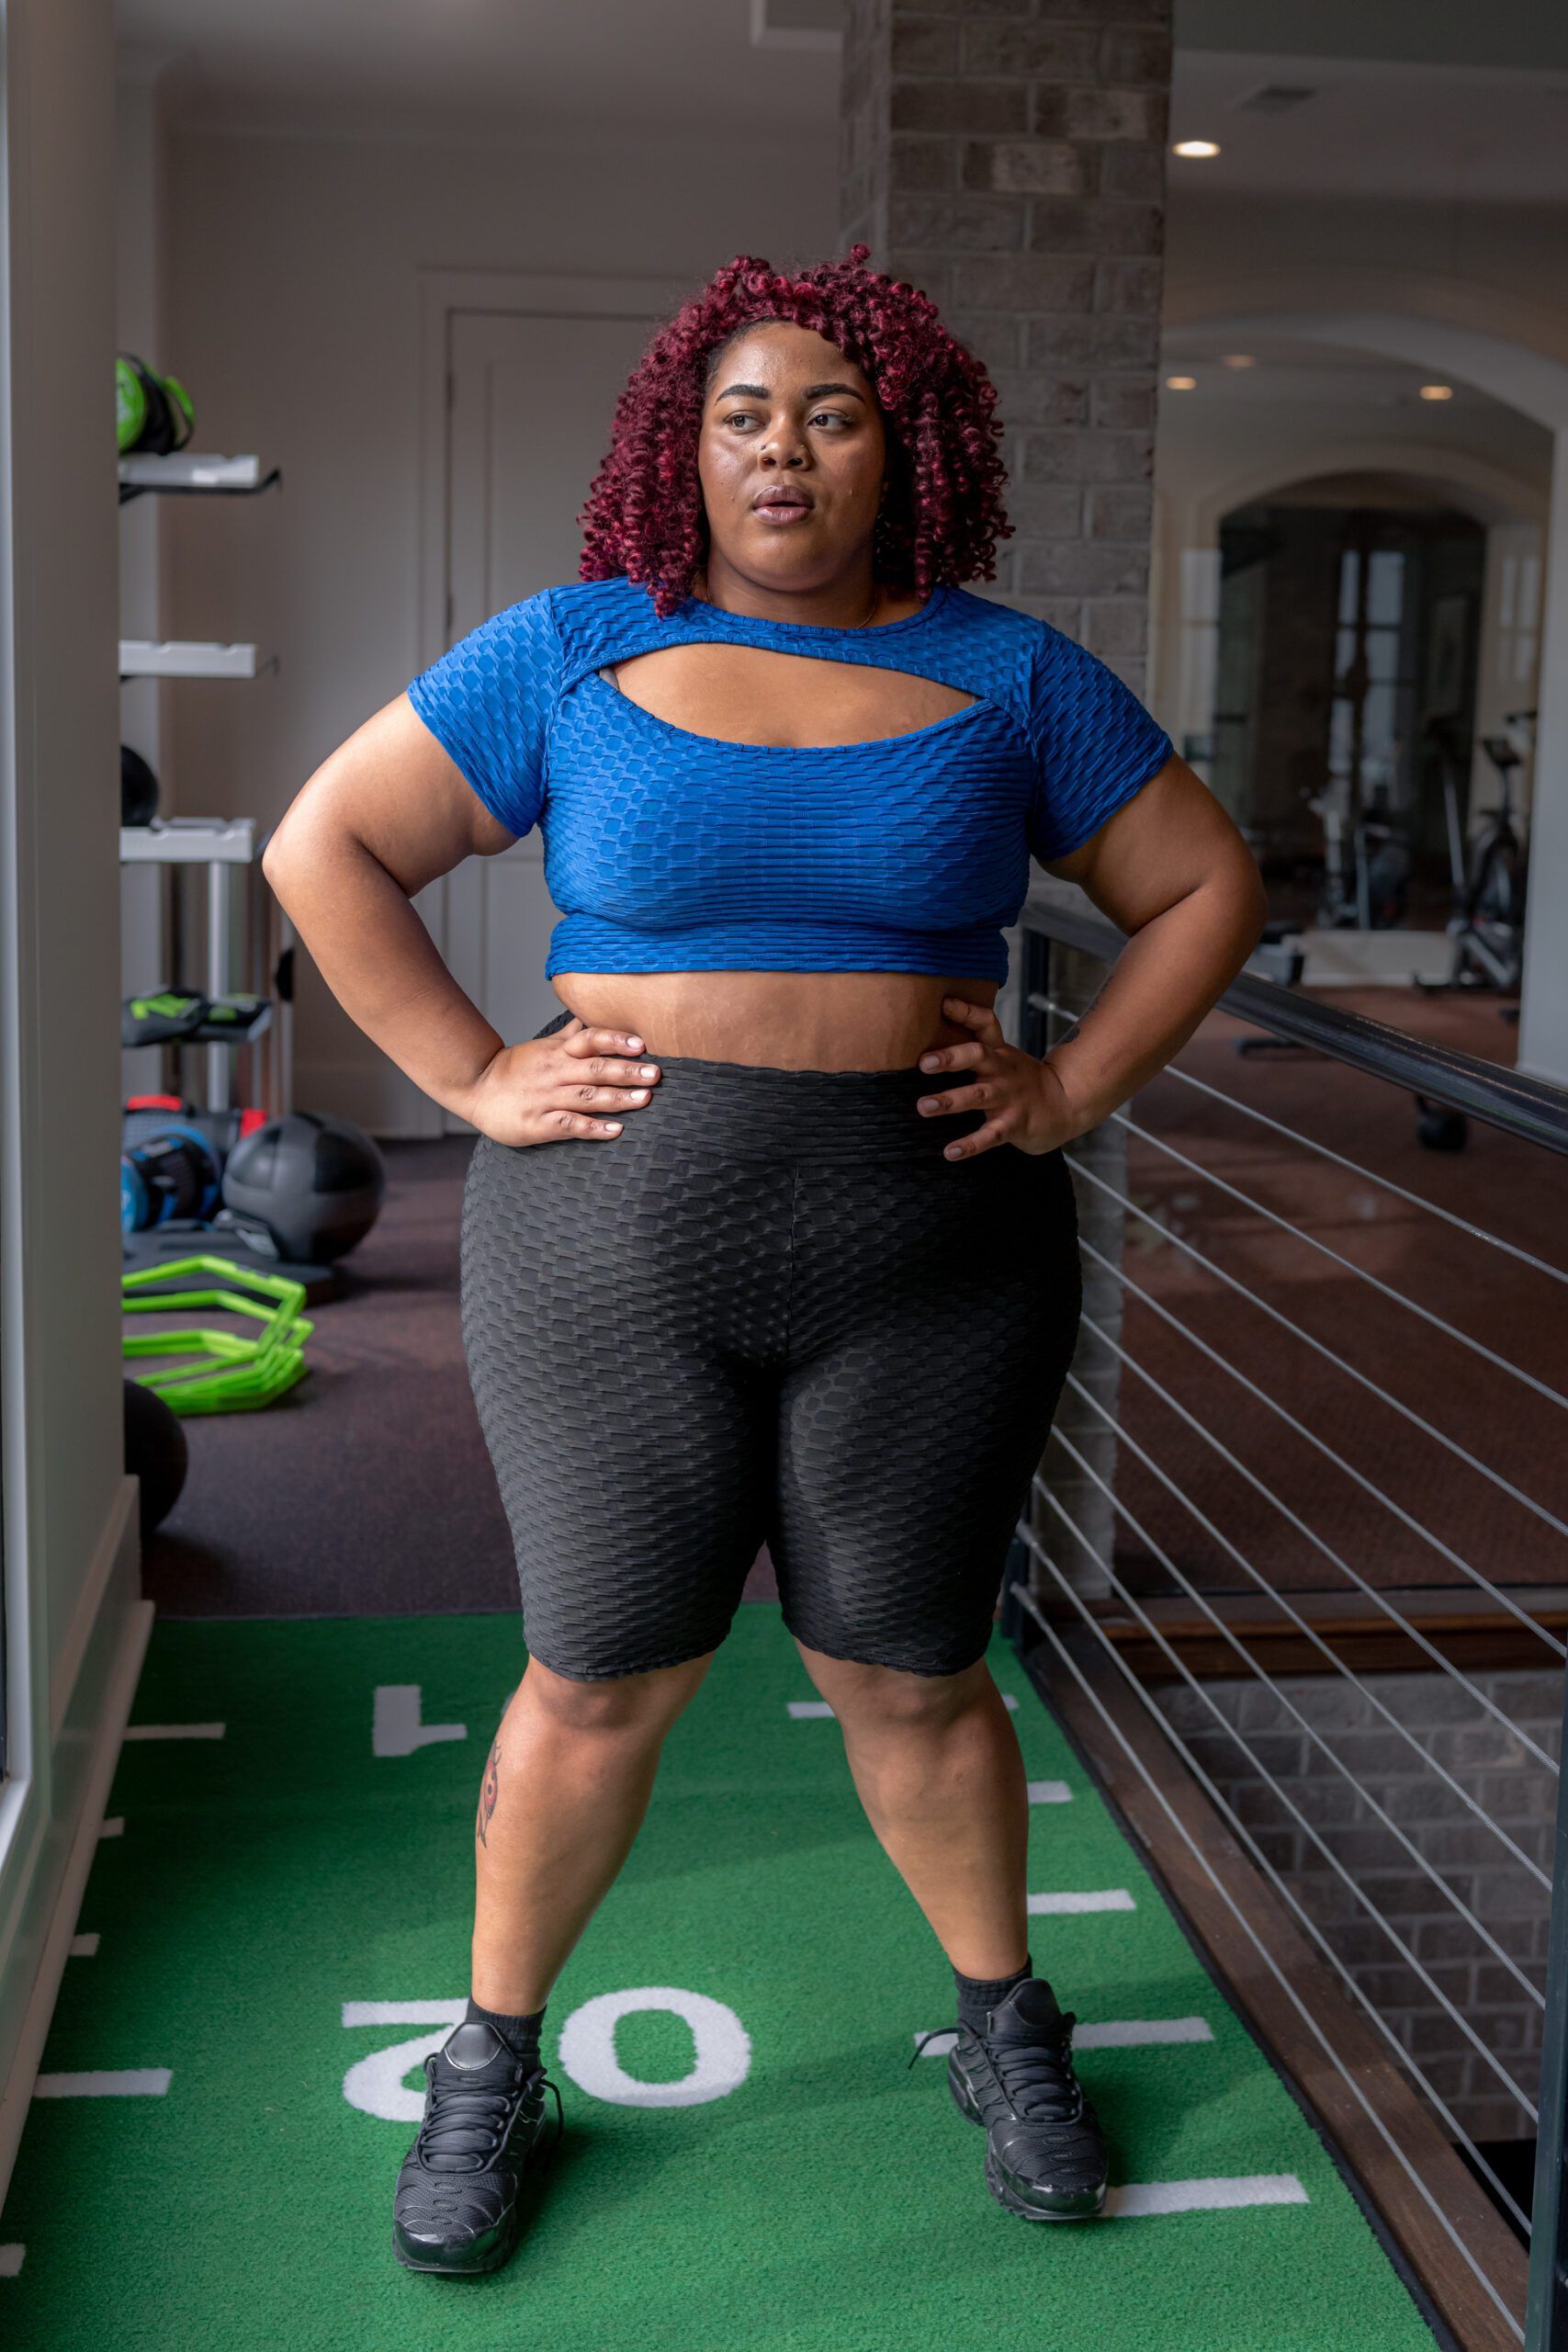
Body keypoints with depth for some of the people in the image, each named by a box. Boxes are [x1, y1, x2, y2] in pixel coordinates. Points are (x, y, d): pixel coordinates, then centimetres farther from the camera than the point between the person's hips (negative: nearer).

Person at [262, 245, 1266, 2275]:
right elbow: (325, 847, 2)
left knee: (908, 1678, 10)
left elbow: (1204, 889, 9)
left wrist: (1071, 1094, -2)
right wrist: (473, 1079, -5)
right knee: (603, 1680, 7)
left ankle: (1003, 2022, 35)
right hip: (616, 1244, 0)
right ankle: (493, 2059, 29)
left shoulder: (1008, 677, 3)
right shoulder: (574, 652, 0)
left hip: (927, 1262, 1)